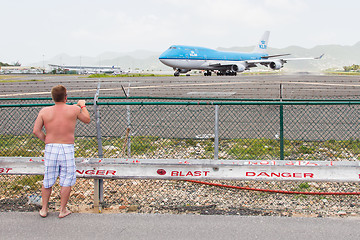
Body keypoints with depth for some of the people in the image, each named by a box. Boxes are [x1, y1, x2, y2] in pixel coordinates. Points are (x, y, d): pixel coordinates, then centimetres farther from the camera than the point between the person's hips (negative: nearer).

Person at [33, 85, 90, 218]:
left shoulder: (44, 111, -1)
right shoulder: (74, 109, -6)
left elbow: (36, 130, -4)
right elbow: (87, 120, 11)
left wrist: (46, 140, 9)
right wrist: (82, 106, 24)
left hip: (50, 148, 3)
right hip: (67, 149, -2)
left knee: (47, 180, 15)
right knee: (67, 180, 10)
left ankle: (44, 209, 26)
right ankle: (62, 210, 17)